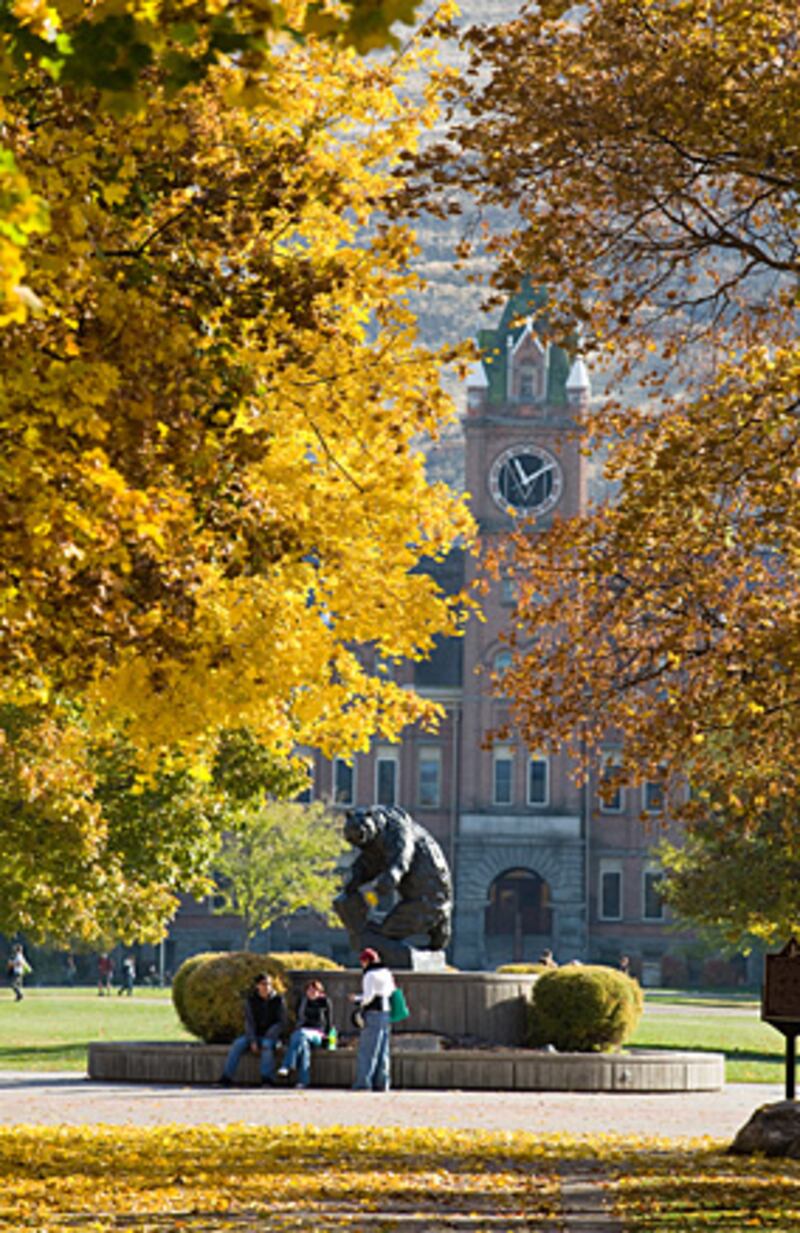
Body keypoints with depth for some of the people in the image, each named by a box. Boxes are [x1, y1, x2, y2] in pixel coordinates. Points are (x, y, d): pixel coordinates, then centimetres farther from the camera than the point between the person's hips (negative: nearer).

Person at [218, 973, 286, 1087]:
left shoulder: (278, 1000, -4)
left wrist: (268, 1037, -20)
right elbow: (249, 1022, -6)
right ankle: (225, 1079, -32)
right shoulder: (251, 1001, 1)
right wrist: (253, 1041, -20)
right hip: (255, 1035, 2)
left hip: (272, 1036, -2)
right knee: (238, 1044, -27)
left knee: (267, 1044, -38)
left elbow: (281, 1022, -7)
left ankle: (266, 1081, -44)